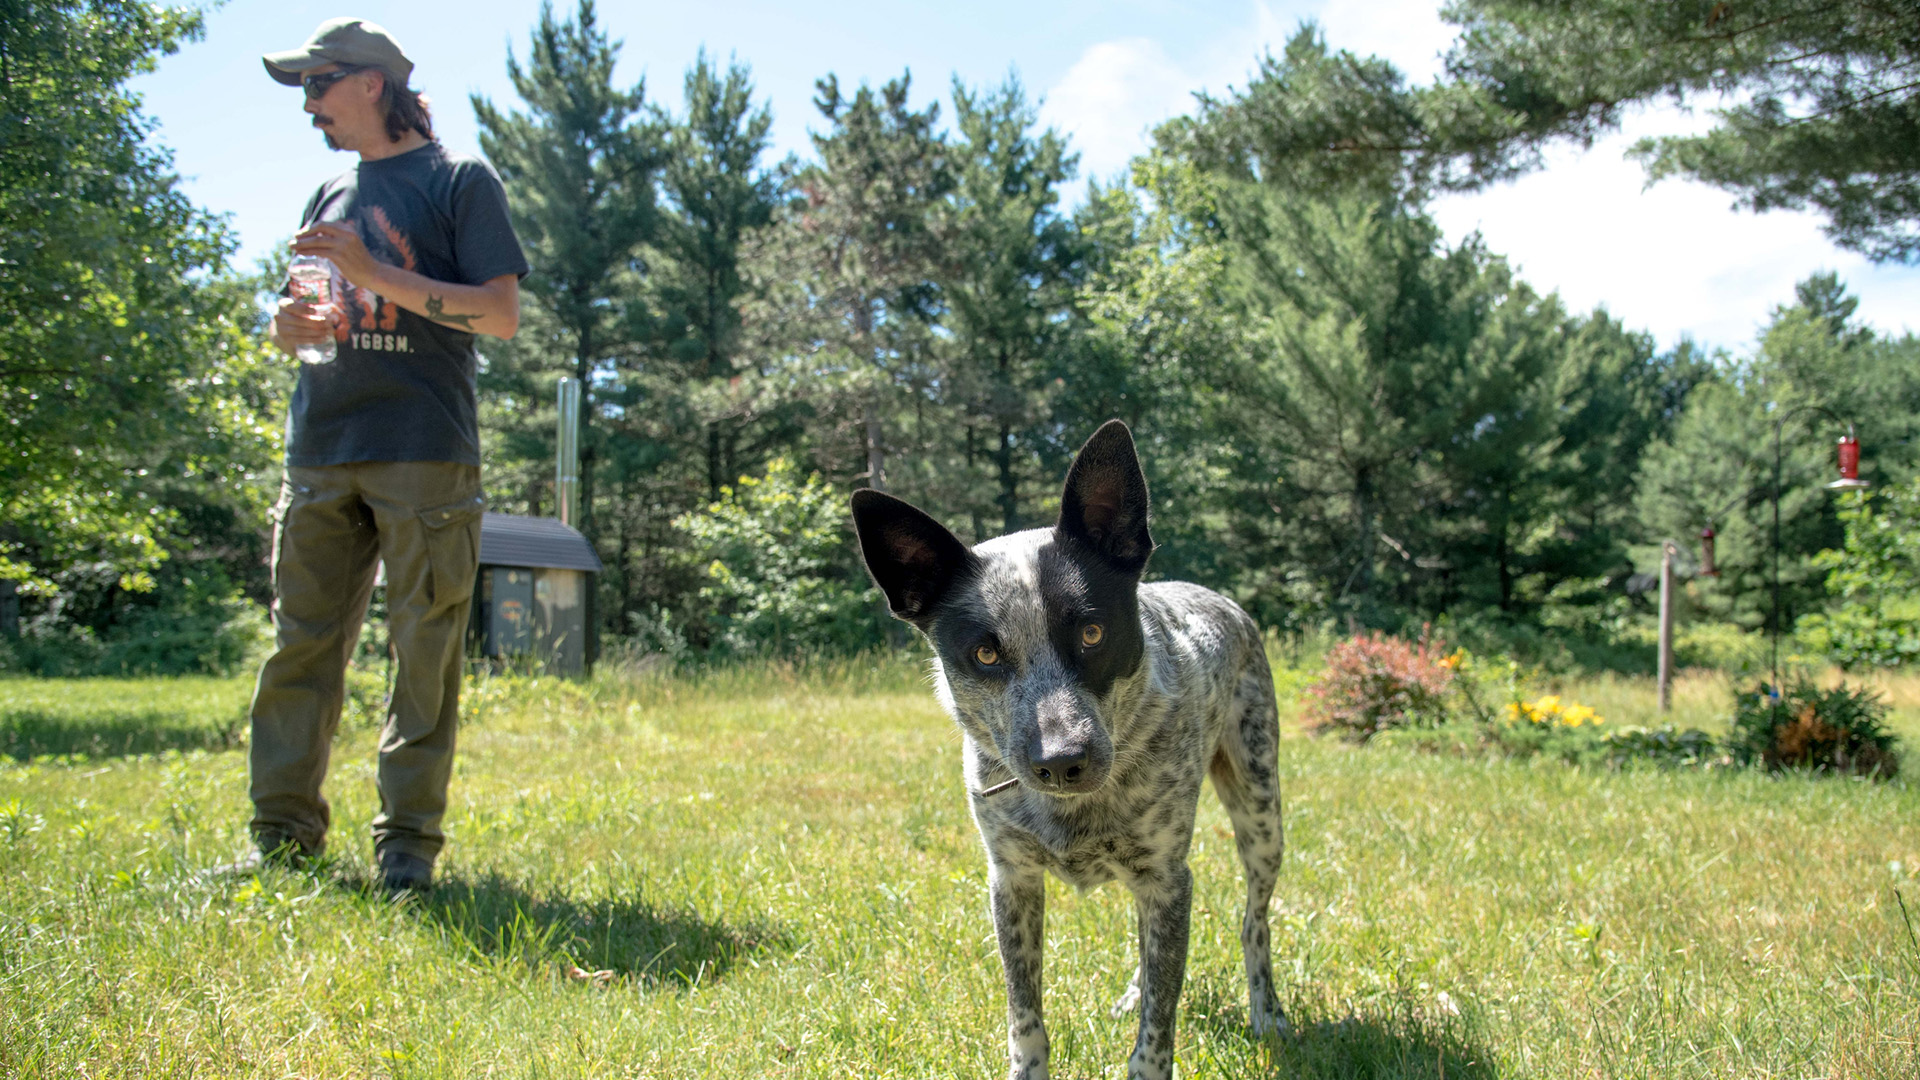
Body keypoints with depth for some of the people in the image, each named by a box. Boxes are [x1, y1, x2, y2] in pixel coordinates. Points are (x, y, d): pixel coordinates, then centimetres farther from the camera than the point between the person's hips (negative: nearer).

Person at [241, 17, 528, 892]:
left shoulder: (460, 181, 4)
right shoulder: (332, 195, 22)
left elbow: (501, 313, -6)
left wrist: (375, 274, -13)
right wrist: (290, 328, 2)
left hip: (424, 455, -6)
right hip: (320, 451, 6)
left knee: (424, 654, -4)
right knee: (301, 644, 4)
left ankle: (408, 840, 1)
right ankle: (283, 831, 10)